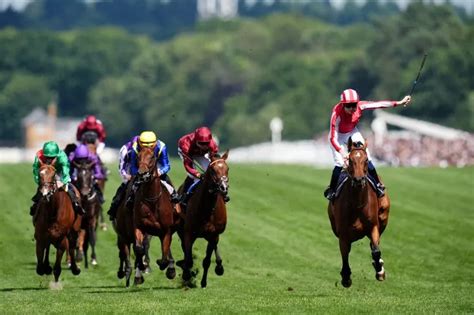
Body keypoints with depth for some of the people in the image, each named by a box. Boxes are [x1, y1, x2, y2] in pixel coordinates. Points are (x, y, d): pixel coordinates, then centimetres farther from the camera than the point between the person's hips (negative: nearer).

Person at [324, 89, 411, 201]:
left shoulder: (360, 106, -26)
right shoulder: (337, 114, -37)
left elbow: (379, 104, -15)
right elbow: (333, 138, -38)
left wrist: (399, 103, -11)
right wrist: (342, 152, -52)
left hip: (353, 132, 4)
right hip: (338, 135, -4)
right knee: (340, 162, -16)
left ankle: (378, 185, 12)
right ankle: (331, 190, 4)